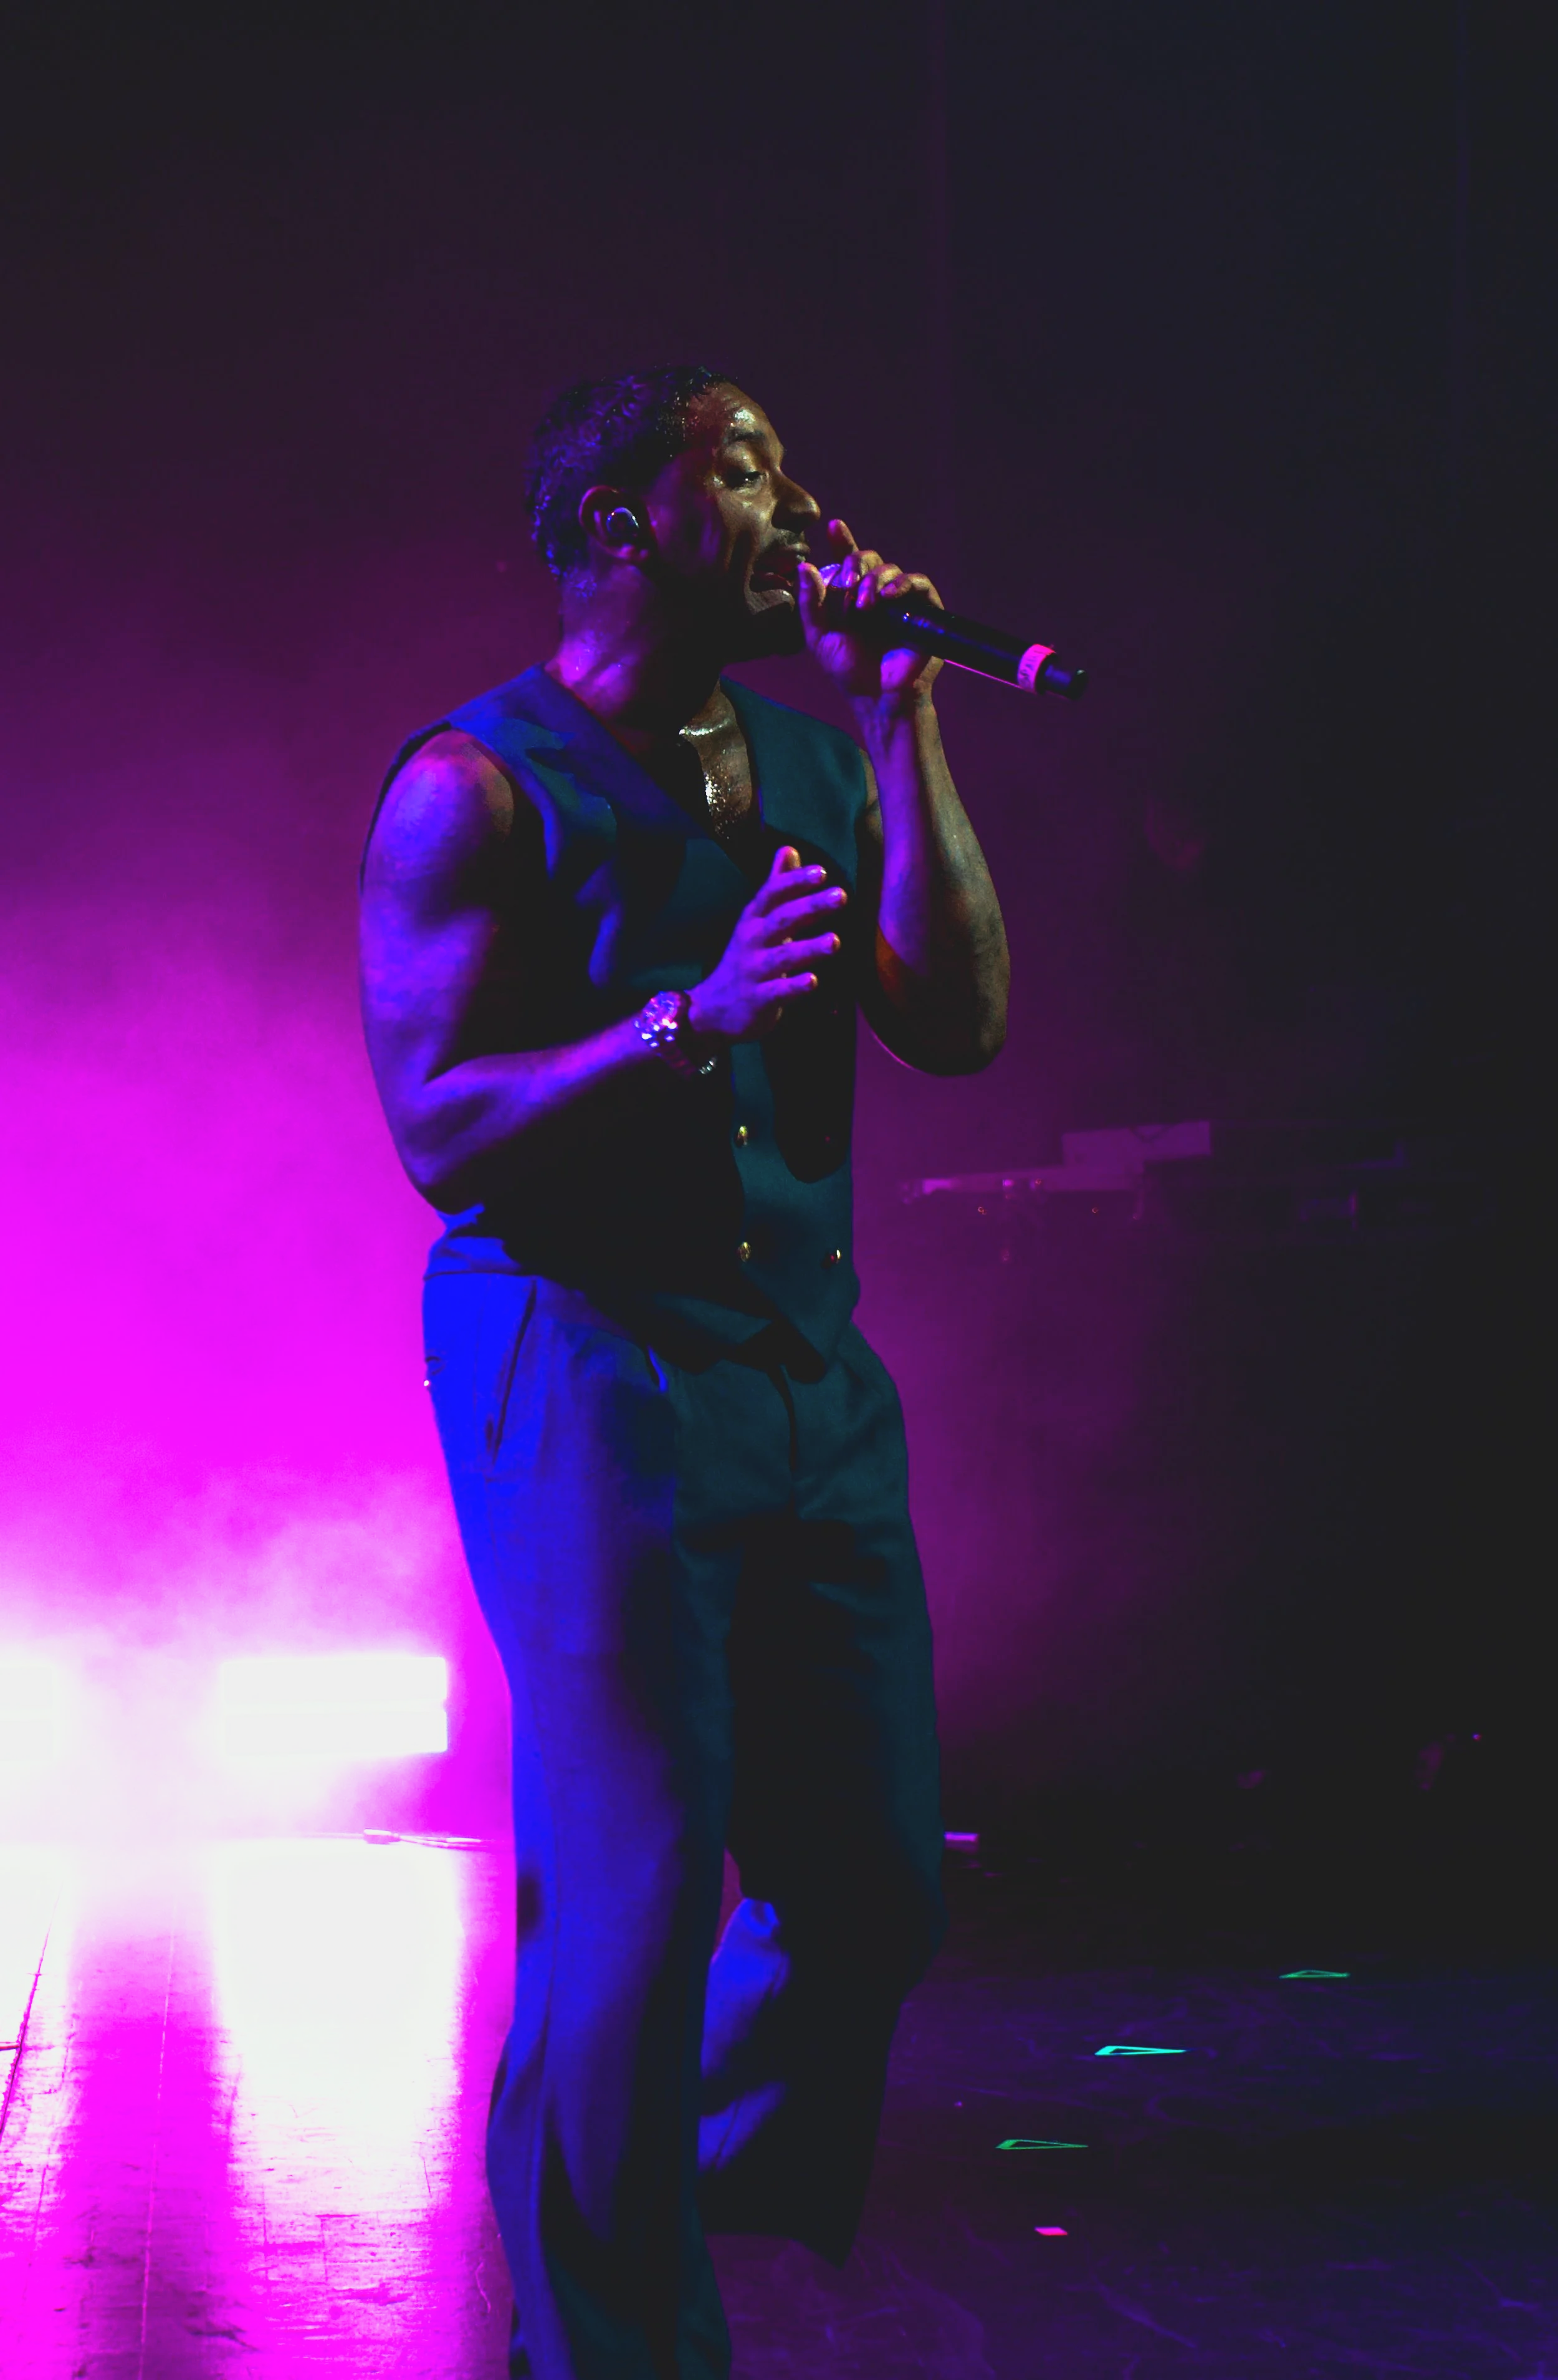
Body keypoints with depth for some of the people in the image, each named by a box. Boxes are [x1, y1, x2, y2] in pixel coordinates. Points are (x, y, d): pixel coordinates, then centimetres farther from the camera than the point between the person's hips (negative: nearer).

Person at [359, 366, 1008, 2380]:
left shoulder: (810, 762, 14)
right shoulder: (479, 784, -4)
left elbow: (958, 1024, 2)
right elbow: (438, 1133, -10)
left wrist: (900, 722, -1)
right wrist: (695, 1018, -22)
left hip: (810, 1372, 6)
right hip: (587, 1364, -6)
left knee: (874, 1893, 6)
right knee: (637, 1894, -5)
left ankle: (666, 2197, 32)